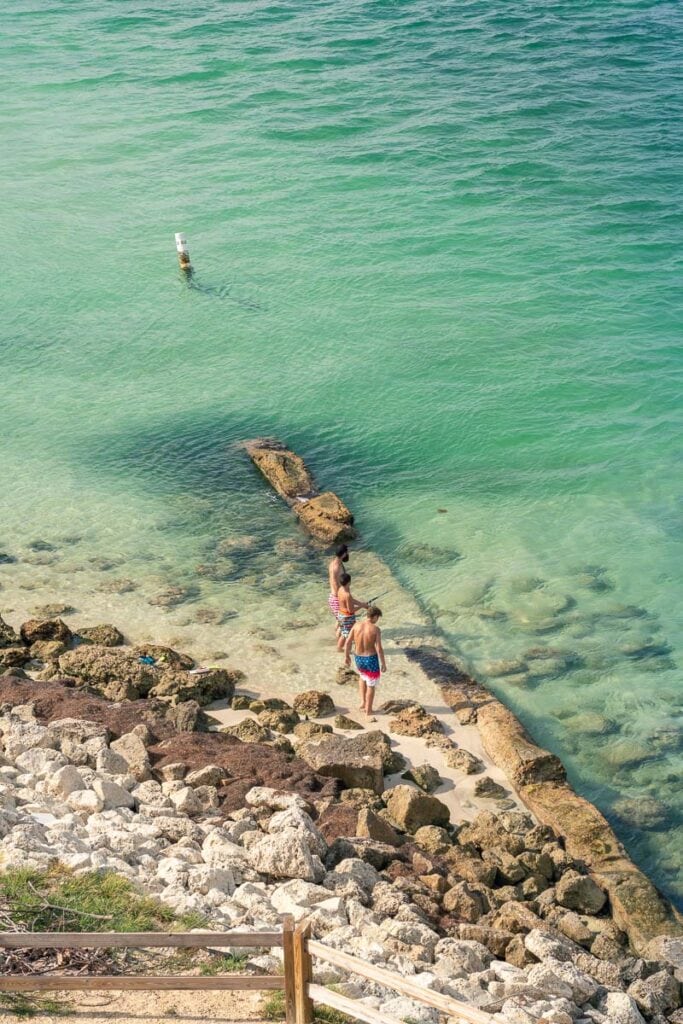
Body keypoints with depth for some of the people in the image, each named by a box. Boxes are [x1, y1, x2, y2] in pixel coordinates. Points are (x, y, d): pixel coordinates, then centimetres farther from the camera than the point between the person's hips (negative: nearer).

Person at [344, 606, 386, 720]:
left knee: (362, 677, 34)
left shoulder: (356, 625, -7)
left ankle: (363, 702, 27)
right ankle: (368, 712, 19)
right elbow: (379, 648, -20)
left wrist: (347, 656, 13)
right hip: (371, 659, -4)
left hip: (358, 658, 4)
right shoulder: (376, 629, -19)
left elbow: (348, 642, -2)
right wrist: (383, 663, -10)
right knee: (371, 685, 11)